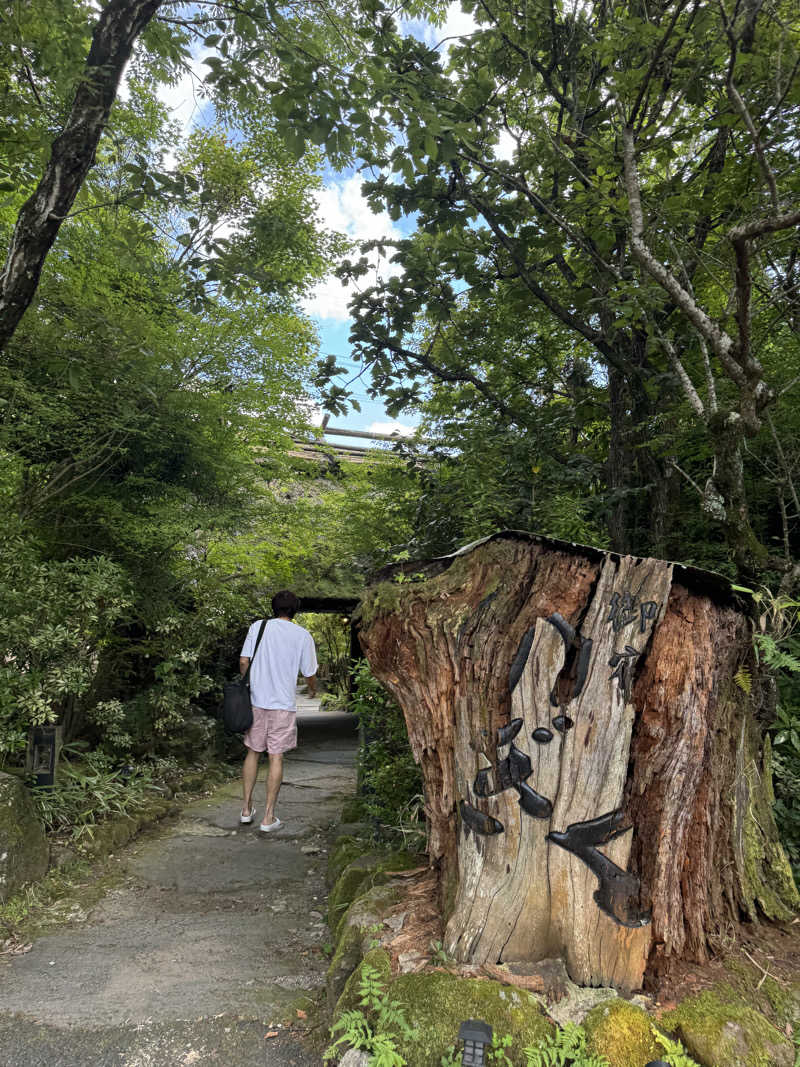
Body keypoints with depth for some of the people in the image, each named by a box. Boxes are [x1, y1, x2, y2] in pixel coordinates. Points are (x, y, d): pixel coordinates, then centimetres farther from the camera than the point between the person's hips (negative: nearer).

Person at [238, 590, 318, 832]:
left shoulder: (257, 626, 1)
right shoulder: (303, 635, -2)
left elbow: (243, 661, -1)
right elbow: (309, 674, 1)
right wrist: (313, 689, 23)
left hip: (256, 701, 2)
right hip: (284, 705, -2)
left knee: (253, 753, 16)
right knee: (276, 758, 4)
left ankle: (246, 809, 24)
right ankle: (268, 817, 9)